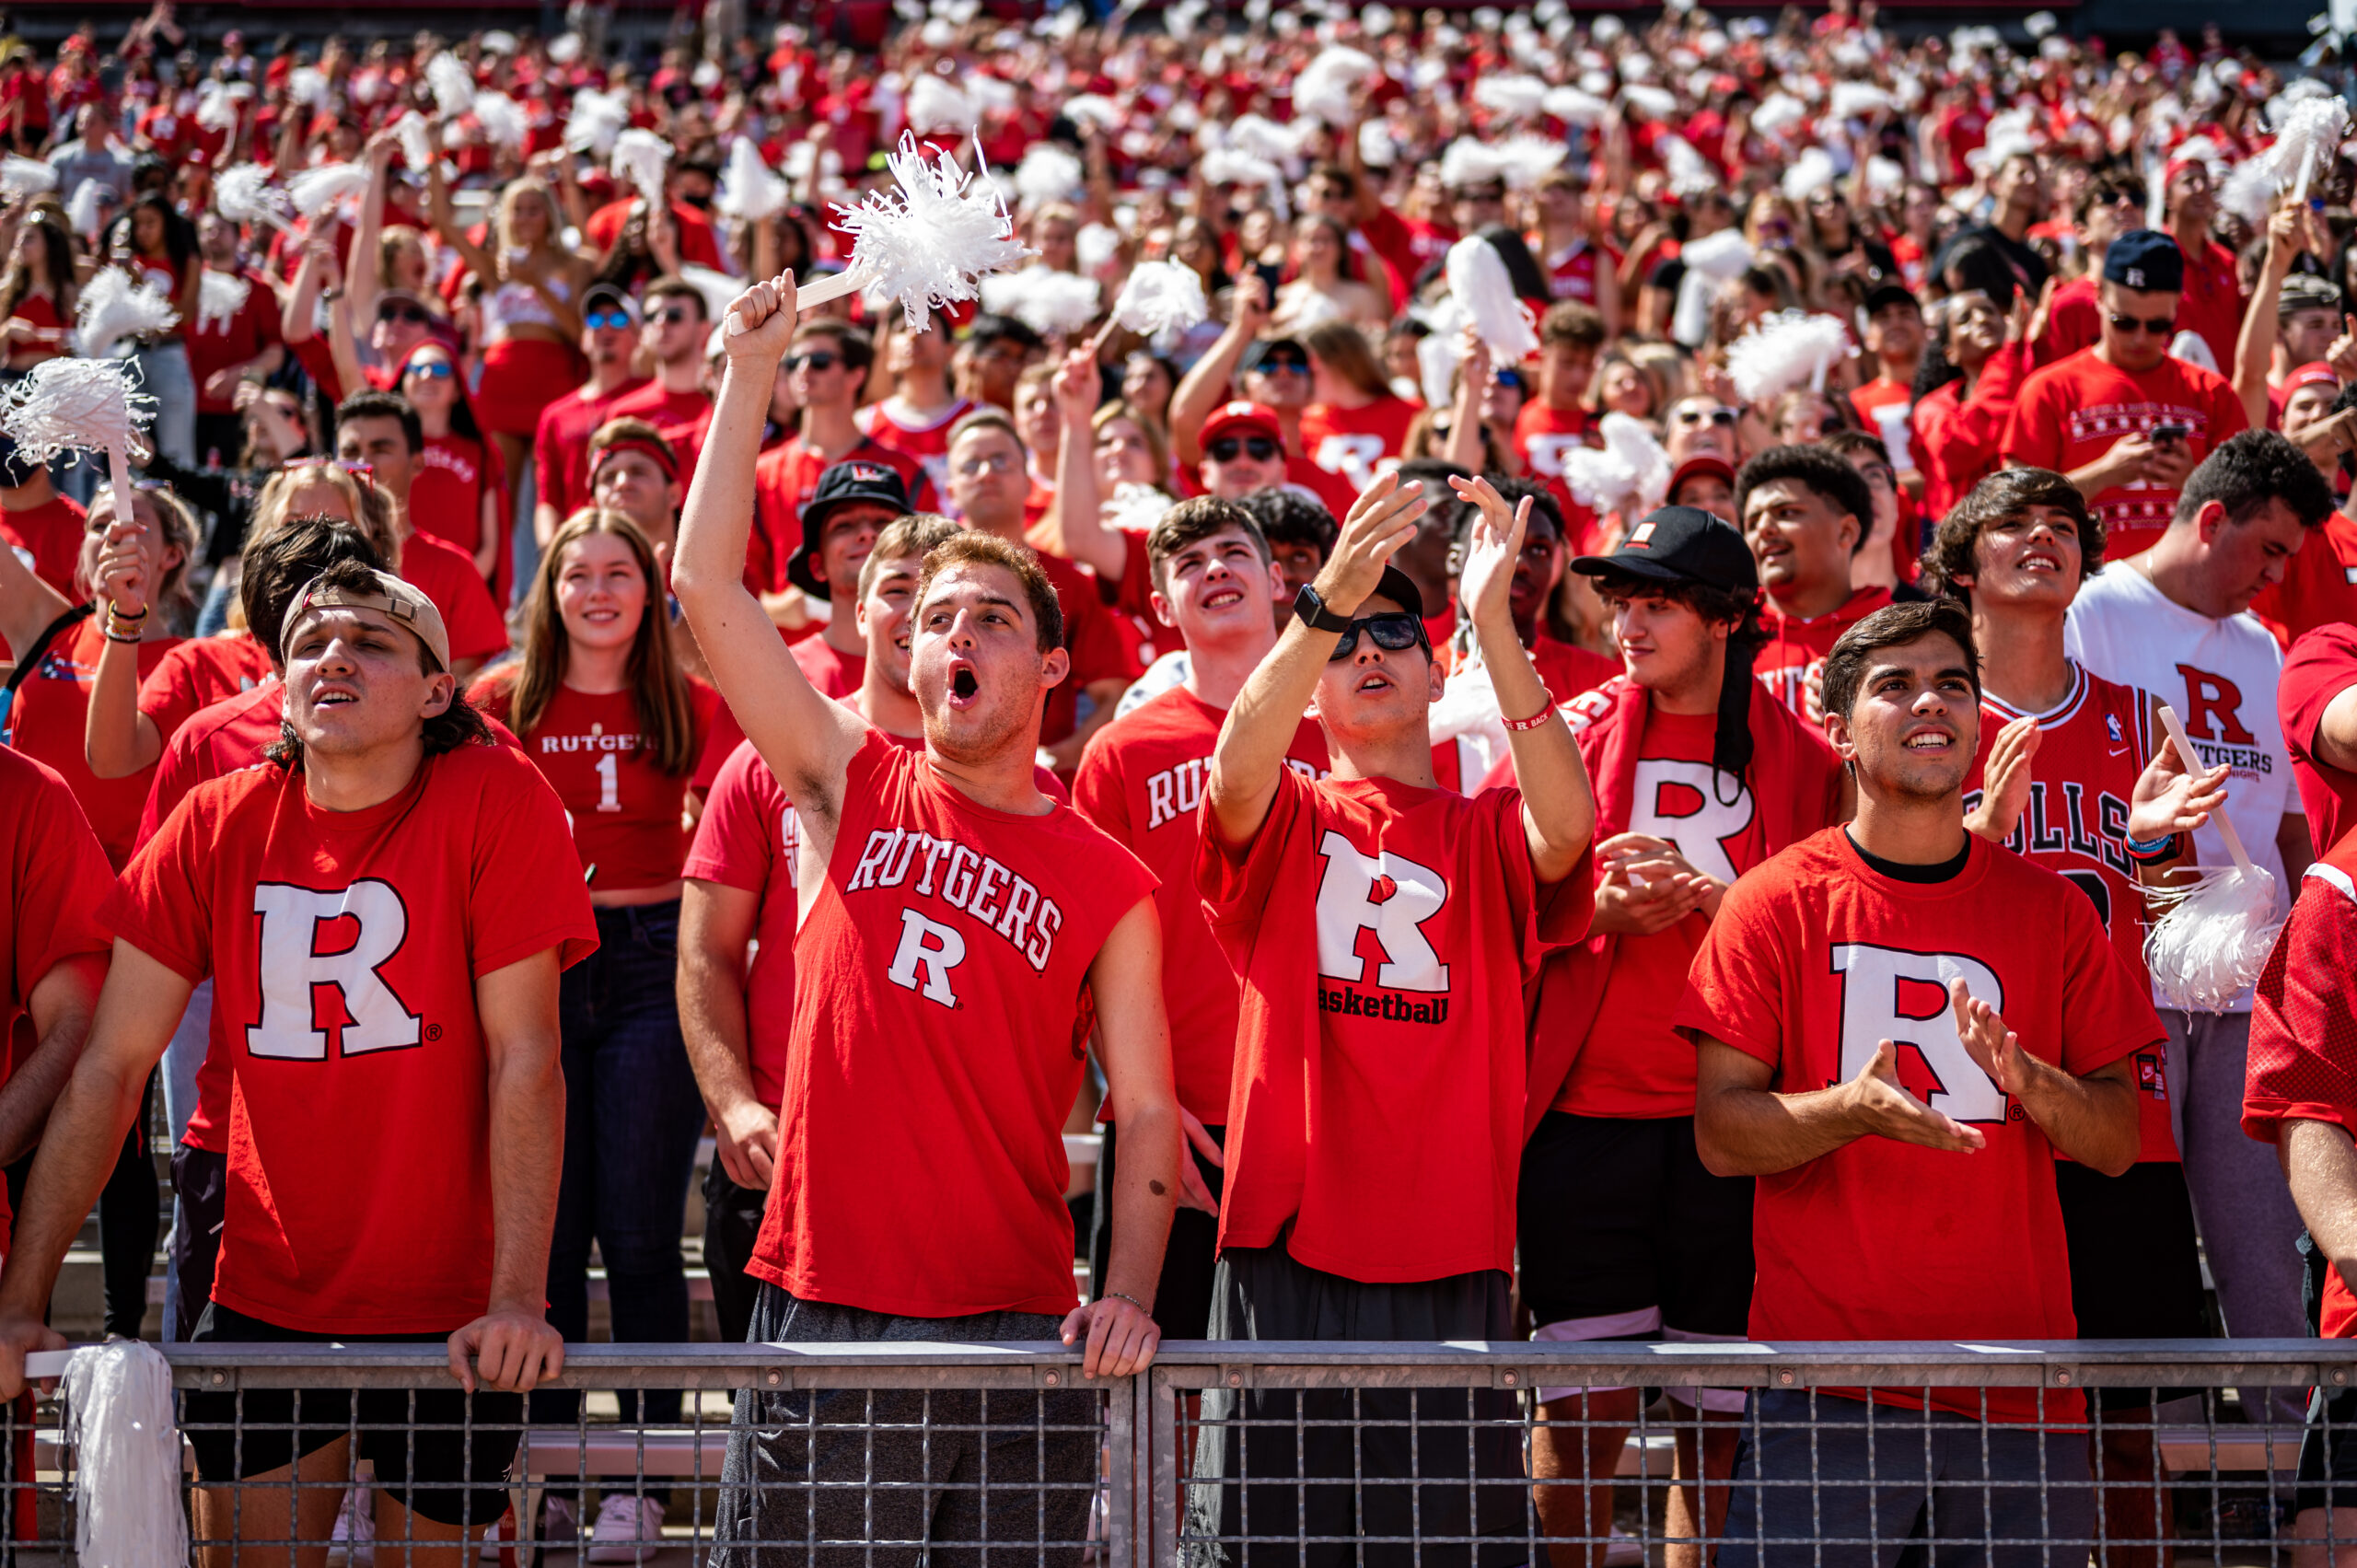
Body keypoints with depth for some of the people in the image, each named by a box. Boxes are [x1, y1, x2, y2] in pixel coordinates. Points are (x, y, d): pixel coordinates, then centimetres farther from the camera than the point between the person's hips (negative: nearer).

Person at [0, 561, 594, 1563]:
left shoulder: (494, 804, -11)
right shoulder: (219, 825, -3)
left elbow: (525, 1059, -14)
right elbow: (111, 1067, -2)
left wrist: (518, 1297, -22)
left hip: (449, 1318, -2)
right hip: (263, 1302, 2)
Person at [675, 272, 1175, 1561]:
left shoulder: (1109, 885, 6)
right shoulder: (849, 790, 9)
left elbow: (1146, 1111, 4)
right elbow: (706, 585, 4)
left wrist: (1129, 1296, -11)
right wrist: (752, 369, 2)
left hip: (1016, 1330, 0)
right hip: (821, 1310, 0)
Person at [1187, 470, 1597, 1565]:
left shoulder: (1489, 832, 12)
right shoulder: (1284, 820, 11)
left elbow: (1568, 824, -11)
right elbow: (1236, 772, -13)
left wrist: (1495, 626, -23)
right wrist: (1325, 605, -28)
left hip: (1451, 1262, 1)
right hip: (1288, 1245, -1)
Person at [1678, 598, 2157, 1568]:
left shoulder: (2049, 909, 9)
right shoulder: (1776, 903, 2)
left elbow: (2118, 1145, 7)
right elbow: (1719, 1135, -3)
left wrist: (2025, 1080, -13)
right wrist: (1853, 1107, -22)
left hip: (2020, 1377, 2)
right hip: (1824, 1373, -2)